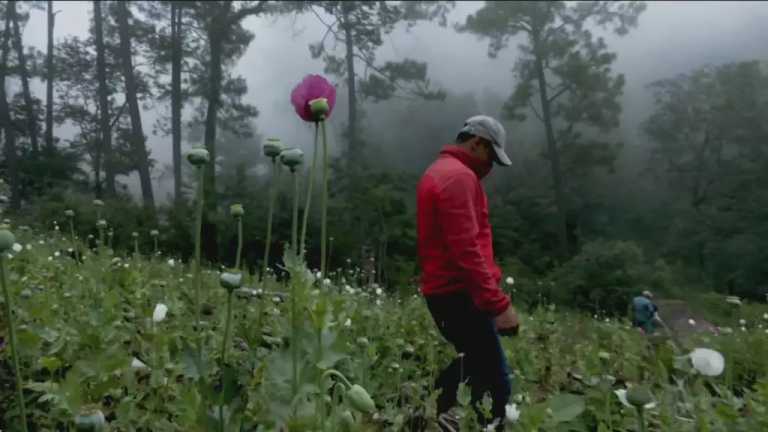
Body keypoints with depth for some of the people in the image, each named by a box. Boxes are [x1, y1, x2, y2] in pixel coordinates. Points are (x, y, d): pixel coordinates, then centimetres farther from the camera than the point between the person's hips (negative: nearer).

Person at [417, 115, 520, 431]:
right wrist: (499, 303, -23)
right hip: (460, 294, -11)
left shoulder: (437, 172, 19)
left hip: (442, 291, 11)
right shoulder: (459, 176, -13)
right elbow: (466, 249, -23)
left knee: (469, 369, 22)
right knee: (495, 386, -8)